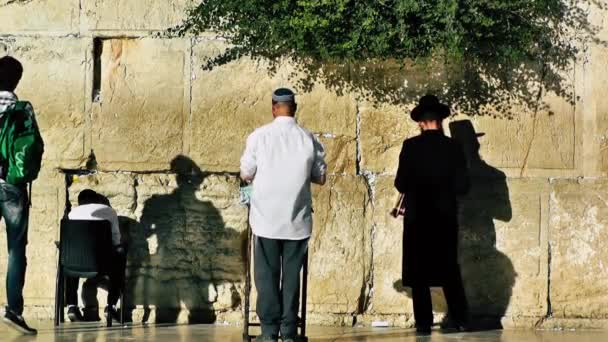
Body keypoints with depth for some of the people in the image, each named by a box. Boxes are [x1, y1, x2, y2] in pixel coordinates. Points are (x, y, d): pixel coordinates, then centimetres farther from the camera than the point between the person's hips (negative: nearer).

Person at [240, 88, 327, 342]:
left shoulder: (259, 136, -6)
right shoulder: (309, 139, -2)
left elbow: (246, 175, 2)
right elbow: (320, 178, 6)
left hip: (266, 218, -1)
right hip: (298, 219, 1)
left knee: (267, 275, 5)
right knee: (292, 275, 6)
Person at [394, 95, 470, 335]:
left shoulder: (411, 146, -8)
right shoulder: (453, 147, -3)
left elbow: (400, 184, -9)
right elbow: (462, 187, -4)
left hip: (417, 218, -2)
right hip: (445, 218, 2)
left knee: (419, 271, 5)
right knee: (450, 270, 14)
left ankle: (424, 322, 2)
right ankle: (460, 319, 11)